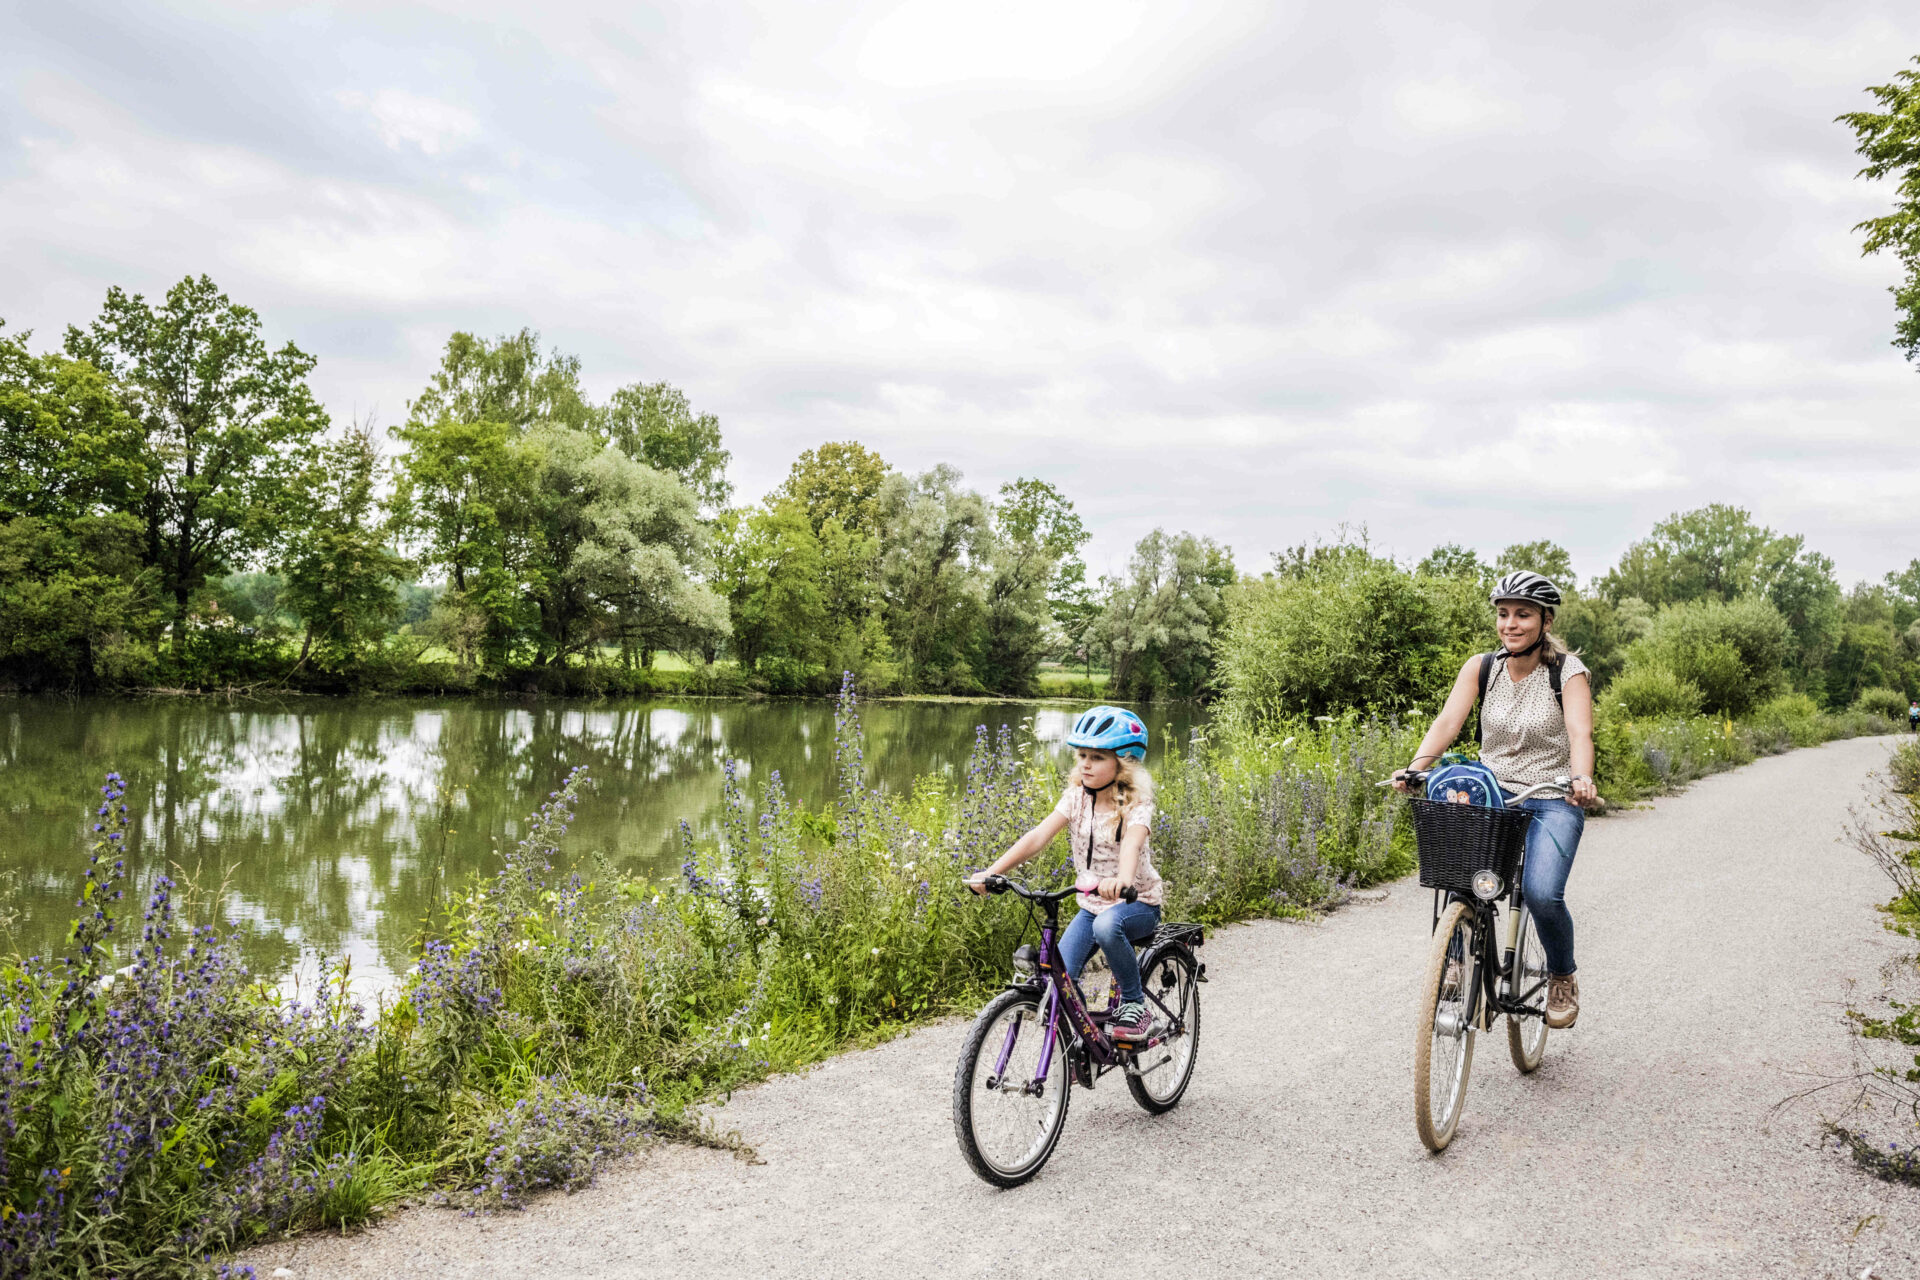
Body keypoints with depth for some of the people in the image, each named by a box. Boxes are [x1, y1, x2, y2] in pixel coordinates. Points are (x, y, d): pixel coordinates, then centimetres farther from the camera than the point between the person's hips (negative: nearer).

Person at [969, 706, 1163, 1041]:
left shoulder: (1136, 804, -17)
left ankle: (1135, 1004, -14)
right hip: (1091, 905, 4)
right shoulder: (1076, 797, -5)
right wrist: (992, 871, -30)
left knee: (1107, 925, -38)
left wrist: (1122, 880, -61)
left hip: (1138, 903, -4)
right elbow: (1039, 836, -16)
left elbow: (1132, 842, -39)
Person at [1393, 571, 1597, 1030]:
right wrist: (1415, 766, -30)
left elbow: (1580, 733, -23)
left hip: (1553, 802, -3)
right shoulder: (1481, 667, 1)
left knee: (1541, 893, -25)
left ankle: (1563, 978, 8)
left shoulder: (1568, 671, -8)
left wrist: (1581, 778, -44)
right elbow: (1448, 721, -12)